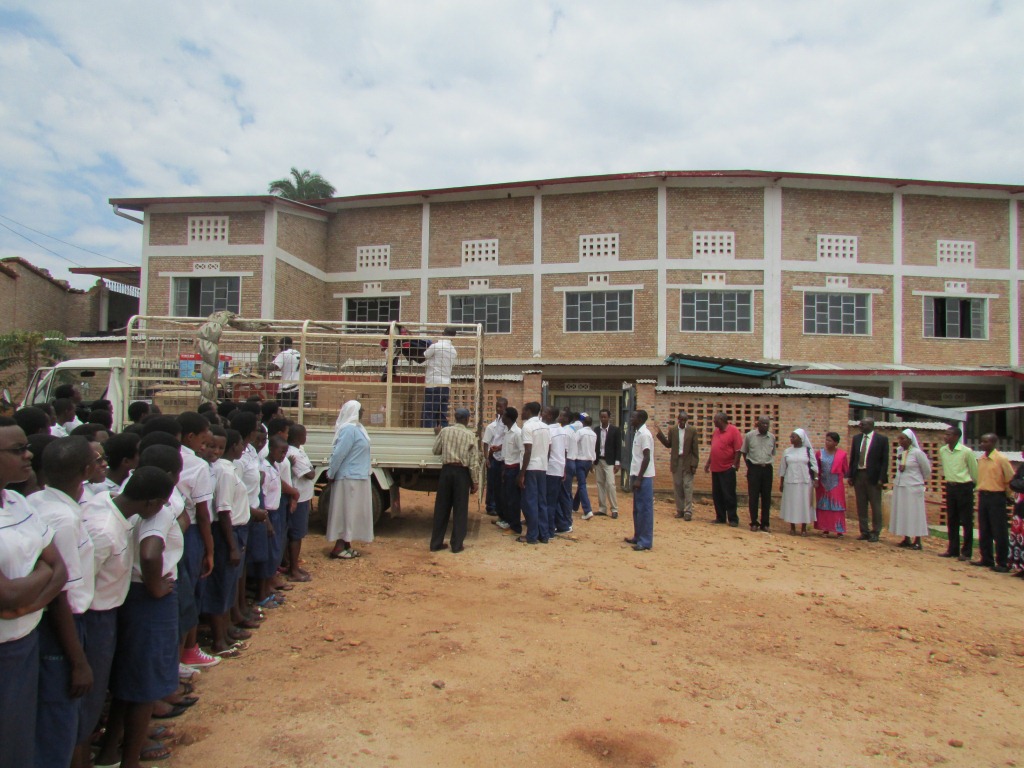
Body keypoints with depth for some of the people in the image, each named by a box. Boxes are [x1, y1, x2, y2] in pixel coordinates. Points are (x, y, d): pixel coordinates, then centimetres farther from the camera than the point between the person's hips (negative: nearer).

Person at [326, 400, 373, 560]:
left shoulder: (355, 428, 11)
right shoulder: (349, 429, -19)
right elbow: (339, 453, -20)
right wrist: (331, 474, -13)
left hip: (357, 477, 9)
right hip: (349, 478, -9)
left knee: (352, 511, 13)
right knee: (346, 511, -4)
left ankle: (347, 545, 20)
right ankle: (338, 548, 2)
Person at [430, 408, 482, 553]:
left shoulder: (445, 431, 3)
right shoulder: (470, 435, -4)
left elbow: (436, 451, 14)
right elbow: (474, 461, -6)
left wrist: (438, 435, 29)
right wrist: (474, 482, 1)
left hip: (446, 470, 3)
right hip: (462, 472, -3)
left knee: (441, 507, 9)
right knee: (460, 509, 6)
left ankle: (436, 543, 15)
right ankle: (457, 544, 9)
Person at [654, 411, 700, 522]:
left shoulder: (692, 431, -3)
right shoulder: (672, 430, 5)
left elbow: (695, 449, -3)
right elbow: (668, 444, 8)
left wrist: (694, 465, -7)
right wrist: (659, 433, -1)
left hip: (687, 462, -3)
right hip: (676, 461, 3)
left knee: (688, 487, -4)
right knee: (677, 487, 7)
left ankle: (688, 511, -2)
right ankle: (680, 510, 15)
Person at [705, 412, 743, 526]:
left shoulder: (733, 431, -9)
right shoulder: (715, 431, 12)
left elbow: (738, 450, -12)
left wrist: (735, 465, -14)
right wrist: (708, 463, 16)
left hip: (727, 469, -7)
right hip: (715, 468, 7)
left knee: (729, 495, -1)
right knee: (716, 495, 10)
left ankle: (733, 519, 9)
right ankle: (720, 518, 19)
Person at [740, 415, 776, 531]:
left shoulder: (772, 437, 6)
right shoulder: (749, 436, -2)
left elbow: (773, 453, 18)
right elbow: (744, 452, 6)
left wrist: (769, 464, 6)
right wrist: (749, 466, 2)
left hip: (767, 469, 2)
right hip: (754, 468, -2)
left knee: (766, 497, 5)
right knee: (753, 497, 0)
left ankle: (765, 523, 13)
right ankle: (754, 523, 8)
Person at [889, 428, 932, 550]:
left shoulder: (917, 452, -13)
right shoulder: (899, 450, 6)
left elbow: (927, 469, -2)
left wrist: (924, 481, 12)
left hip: (913, 487, -7)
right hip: (899, 486, 7)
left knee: (915, 513, -1)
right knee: (902, 513, 10)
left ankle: (917, 541, 5)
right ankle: (906, 539, 18)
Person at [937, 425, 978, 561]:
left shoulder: (966, 452, -14)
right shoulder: (942, 451, 1)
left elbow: (974, 470, -3)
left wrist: (974, 484, 6)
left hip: (964, 487, -6)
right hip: (950, 487, 6)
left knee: (966, 521, 1)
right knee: (951, 520, 11)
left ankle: (966, 552, 8)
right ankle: (953, 549, 20)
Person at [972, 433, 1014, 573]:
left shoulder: (1001, 459, -12)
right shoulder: (981, 459, 8)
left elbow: (1011, 479, -7)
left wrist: (1007, 495, 2)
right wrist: (981, 490, 14)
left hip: (997, 497, -7)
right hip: (983, 496, 7)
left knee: (999, 532, -2)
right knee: (984, 531, 12)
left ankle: (1002, 563, 4)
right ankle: (986, 559, 21)